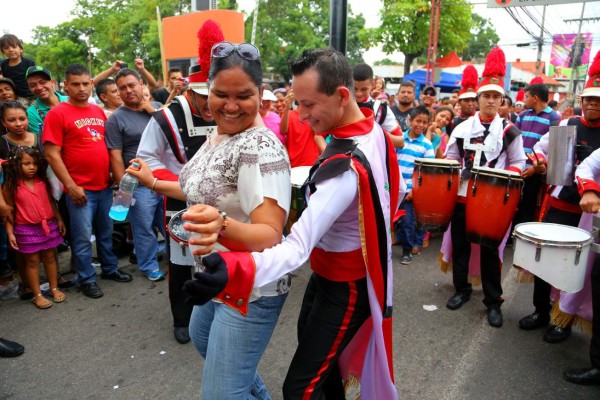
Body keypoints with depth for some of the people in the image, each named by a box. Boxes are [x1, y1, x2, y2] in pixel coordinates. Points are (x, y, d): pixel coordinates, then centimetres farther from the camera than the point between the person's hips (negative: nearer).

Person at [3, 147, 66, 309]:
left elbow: (51, 201, 10)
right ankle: (37, 295, 15)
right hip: (26, 229, -3)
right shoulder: (11, 186, -8)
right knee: (32, 261, 6)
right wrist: (10, 233, -7)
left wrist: (59, 220, 9)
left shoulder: (43, 182, 0)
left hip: (48, 225, 3)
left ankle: (54, 288, 25)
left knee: (49, 257, 12)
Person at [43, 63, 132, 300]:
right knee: (82, 236, 4)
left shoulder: (99, 111, 10)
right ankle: (86, 279, 19)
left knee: (106, 232, 17)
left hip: (104, 185, 6)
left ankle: (110, 269, 33)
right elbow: (52, 154, -12)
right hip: (80, 189, -6)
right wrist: (71, 186, -15)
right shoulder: (57, 114, -8)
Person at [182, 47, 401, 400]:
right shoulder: (373, 128, -4)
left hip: (344, 286, -9)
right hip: (331, 272, 10)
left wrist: (236, 271, -58)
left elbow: (300, 245, -42)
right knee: (312, 342, 28)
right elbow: (395, 193, 10)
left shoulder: (345, 166, -34)